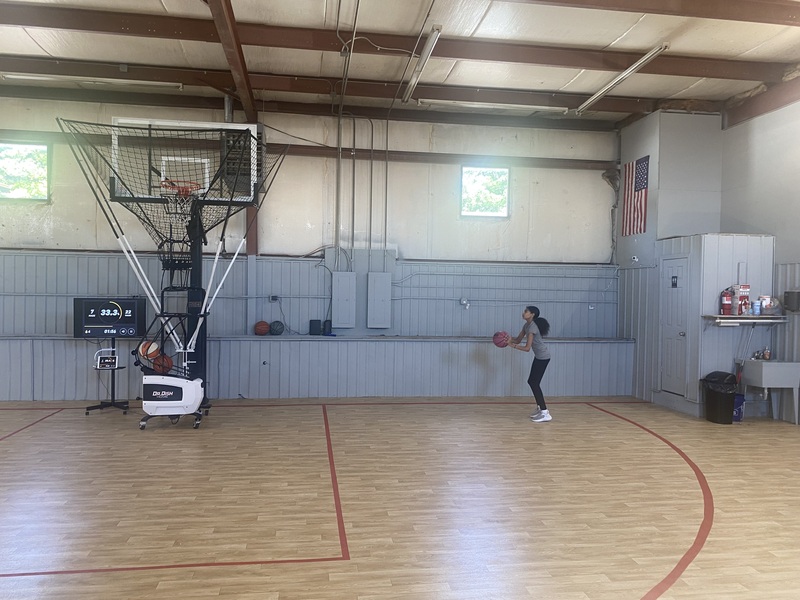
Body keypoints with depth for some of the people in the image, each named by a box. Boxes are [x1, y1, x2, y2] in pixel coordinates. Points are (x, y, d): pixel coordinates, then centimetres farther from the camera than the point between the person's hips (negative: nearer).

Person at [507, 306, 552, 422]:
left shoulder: (532, 327, -22)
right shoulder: (527, 325, 7)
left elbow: (527, 348, -26)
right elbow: (518, 340, 8)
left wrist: (512, 345, -28)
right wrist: (508, 339, -10)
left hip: (543, 357, -10)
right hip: (538, 356, 10)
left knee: (534, 383, -10)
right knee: (531, 381, 13)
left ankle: (545, 414, -9)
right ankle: (540, 408, 24)